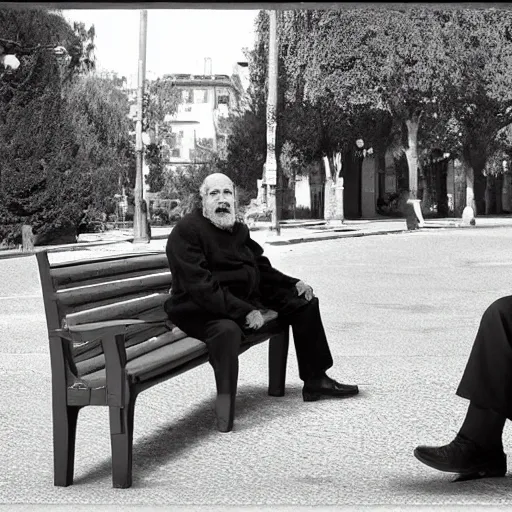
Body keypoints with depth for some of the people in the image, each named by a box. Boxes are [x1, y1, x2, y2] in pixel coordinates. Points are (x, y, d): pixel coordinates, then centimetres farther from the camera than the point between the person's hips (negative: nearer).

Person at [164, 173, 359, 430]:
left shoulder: (239, 230, 11)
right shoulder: (186, 231, -16)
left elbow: (261, 268, 23)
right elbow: (200, 287, -26)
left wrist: (294, 283, 6)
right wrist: (245, 312, -31)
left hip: (249, 300, 9)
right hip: (201, 311, -9)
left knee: (304, 303, 9)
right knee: (227, 329, -42)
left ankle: (315, 381, 17)